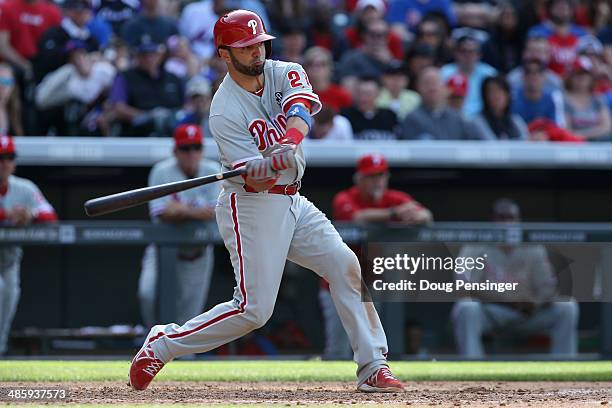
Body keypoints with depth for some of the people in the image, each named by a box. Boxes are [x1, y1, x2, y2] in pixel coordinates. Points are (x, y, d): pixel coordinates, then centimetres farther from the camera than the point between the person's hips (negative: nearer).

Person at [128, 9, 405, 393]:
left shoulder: (285, 73, 0)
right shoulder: (225, 112, -16)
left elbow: (301, 107, -23)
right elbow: (254, 179, -22)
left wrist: (291, 142, -43)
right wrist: (277, 163, -44)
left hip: (293, 203, 7)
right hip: (251, 207, -7)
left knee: (347, 267, -5)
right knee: (253, 308, -11)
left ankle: (373, 366, 0)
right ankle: (163, 343, 4)